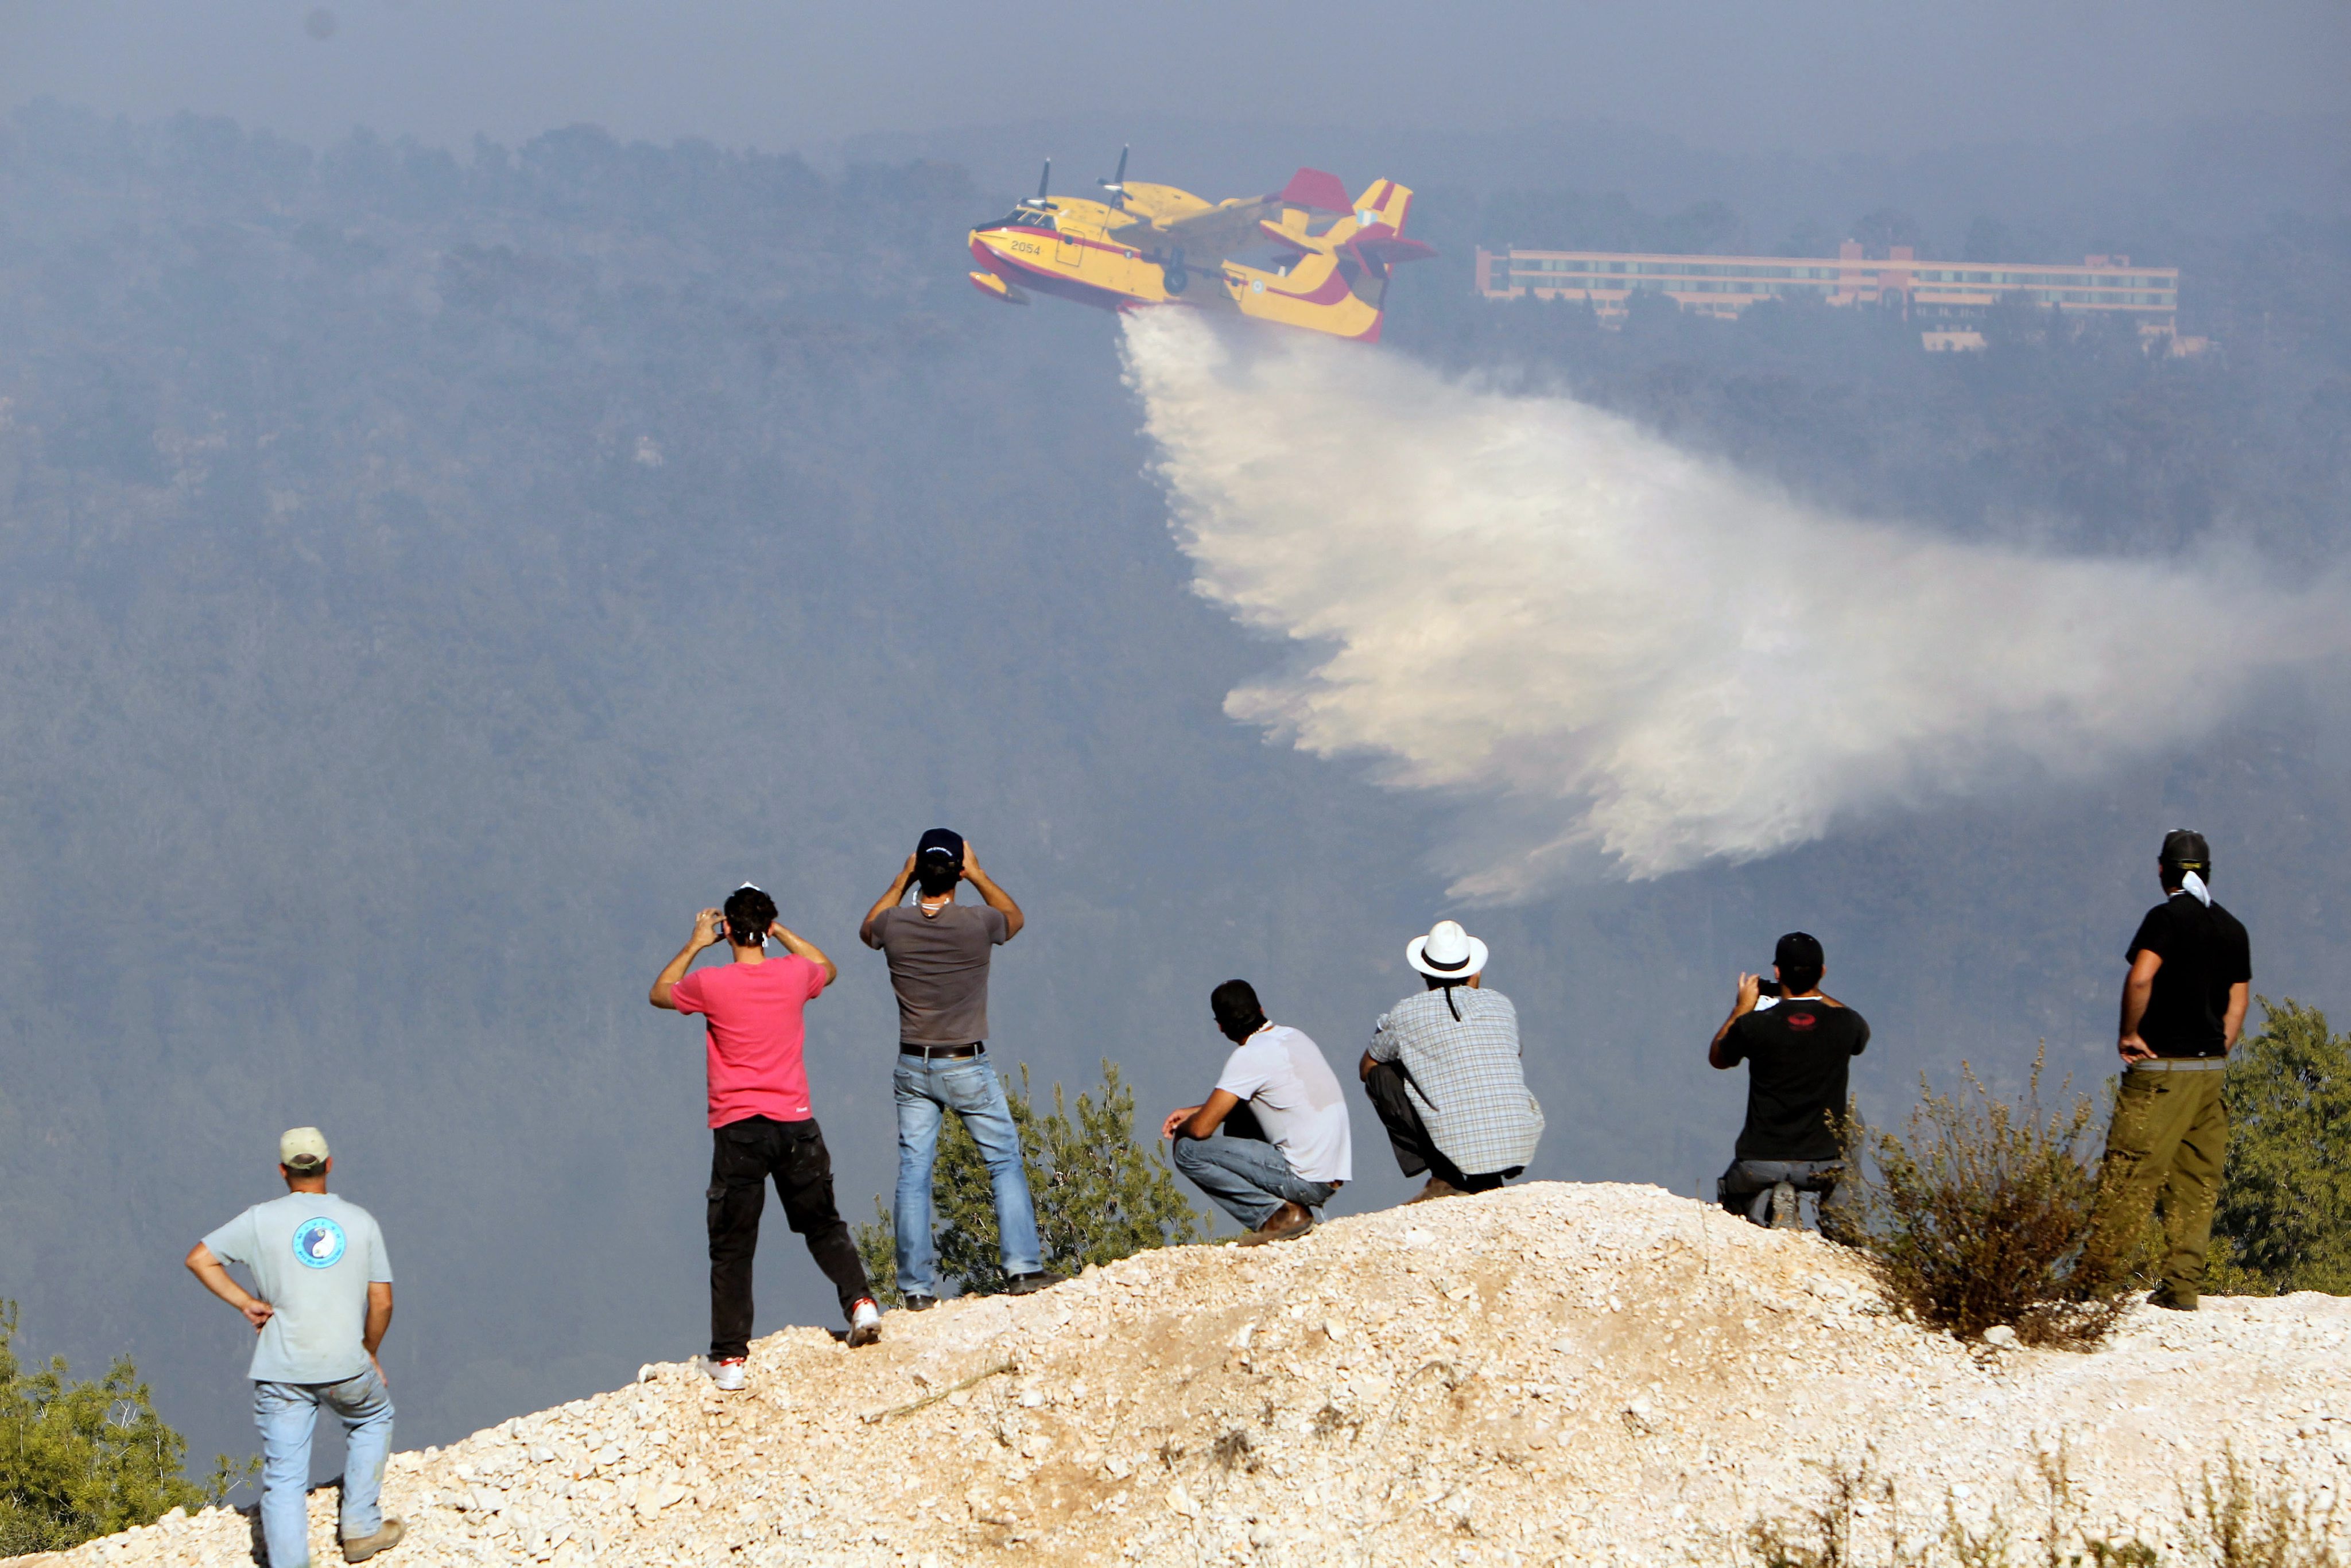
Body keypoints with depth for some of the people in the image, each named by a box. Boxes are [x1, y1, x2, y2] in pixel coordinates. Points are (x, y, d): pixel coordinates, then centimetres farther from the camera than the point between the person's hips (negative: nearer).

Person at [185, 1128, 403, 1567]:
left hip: (282, 1371, -1)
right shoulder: (361, 1222, 3)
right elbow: (382, 1302, 5)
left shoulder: (262, 1220, -2)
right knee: (373, 1417, 32)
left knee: (284, 1477, 2)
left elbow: (199, 1259, -4)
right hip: (345, 1366, 1)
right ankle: (361, 1527, 28)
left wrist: (245, 1301, 2)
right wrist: (370, 1352, 20)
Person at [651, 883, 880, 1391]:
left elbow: (659, 992, 13)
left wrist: (695, 945, 20)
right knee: (823, 1225, 19)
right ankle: (859, 1301, -2)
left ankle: (730, 1358, 1)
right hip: (795, 1122, 2)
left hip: (737, 1128, -2)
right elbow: (827, 969, 25)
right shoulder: (795, 975, -1)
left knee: (731, 1248, 3)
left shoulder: (712, 984, -9)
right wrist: (780, 932, 25)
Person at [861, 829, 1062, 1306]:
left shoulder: (895, 925, -8)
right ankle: (1022, 1267, 3)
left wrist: (902, 879, 18)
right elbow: (1015, 918, 12)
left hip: (913, 1069, 2)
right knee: (1005, 1163, 9)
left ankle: (916, 1286, 3)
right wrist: (978, 875, 14)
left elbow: (868, 929, 20)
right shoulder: (977, 924, -13)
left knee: (913, 1173, 5)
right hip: (968, 1068, -2)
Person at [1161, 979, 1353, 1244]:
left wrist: (1180, 1130, 9)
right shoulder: (1293, 1037, 13)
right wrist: (1193, 1112, 20)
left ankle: (1276, 1214, -9)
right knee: (1237, 1122, 29)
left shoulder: (1249, 1057, -14)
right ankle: (1307, 1212, 16)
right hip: (1337, 1171, 9)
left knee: (1189, 1151, -6)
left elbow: (1201, 1129, -13)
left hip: (1306, 1179, -9)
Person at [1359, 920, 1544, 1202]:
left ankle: (1444, 1179, 8)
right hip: (1521, 1144, 5)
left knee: (1380, 1077, 13)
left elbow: (1366, 1069, 22)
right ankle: (1488, 1182, 19)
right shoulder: (1502, 1005, 12)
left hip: (1458, 1148, -4)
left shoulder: (1405, 1015, 3)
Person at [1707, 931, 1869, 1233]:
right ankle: (1838, 1205, 15)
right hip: (1824, 1164, 2)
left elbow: (1718, 1058, 10)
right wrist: (1816, 995, 26)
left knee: (1729, 1199, 31)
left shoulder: (1753, 1025, -12)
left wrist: (1742, 1009, 20)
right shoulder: (1845, 1024, -7)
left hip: (1761, 1165, -2)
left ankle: (1767, 1202, -2)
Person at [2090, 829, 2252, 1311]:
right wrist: (2215, 1056, 15)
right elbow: (2237, 1005, 13)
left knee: (2129, 1175, -6)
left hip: (2161, 1070, -6)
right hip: (2212, 1070, 6)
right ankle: (2182, 1285, 5)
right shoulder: (2233, 929, 12)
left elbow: (2141, 978, -23)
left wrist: (2128, 1034, -11)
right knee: (2196, 1184, 7)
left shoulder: (2168, 918, -9)